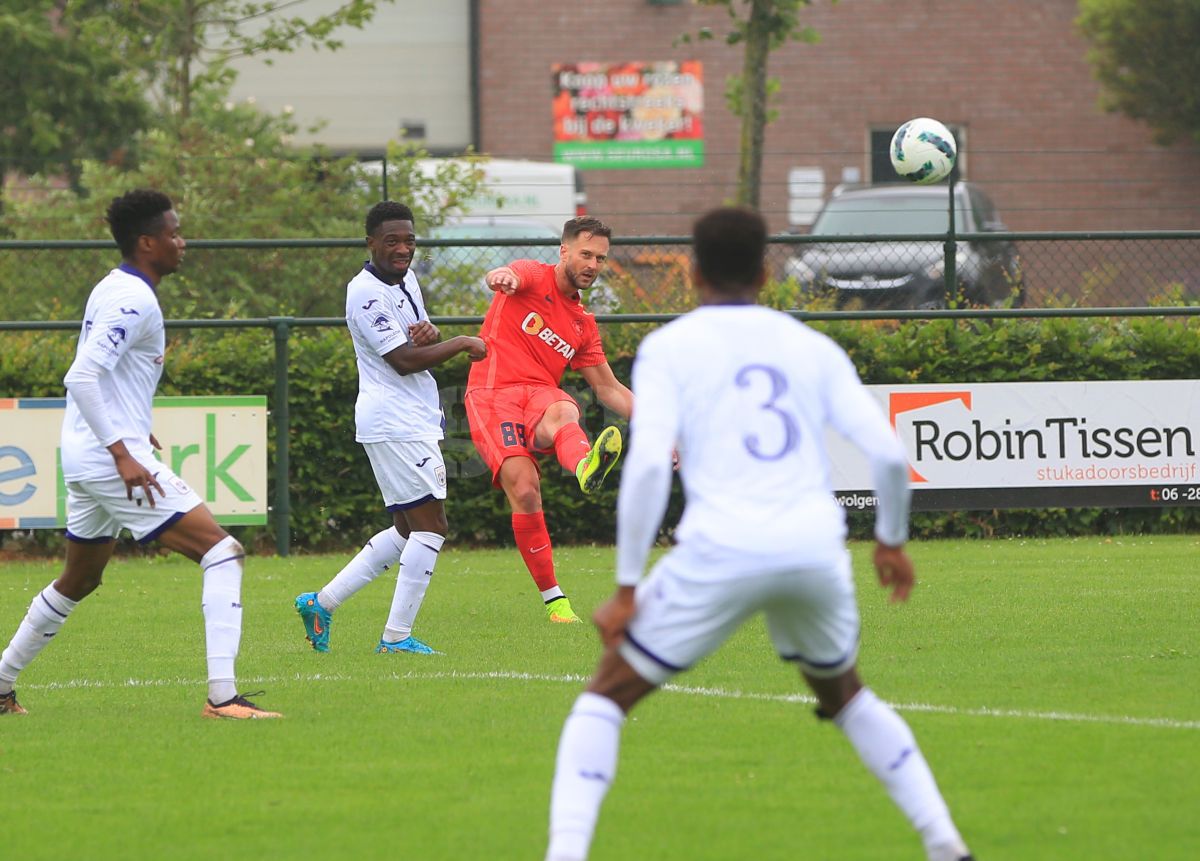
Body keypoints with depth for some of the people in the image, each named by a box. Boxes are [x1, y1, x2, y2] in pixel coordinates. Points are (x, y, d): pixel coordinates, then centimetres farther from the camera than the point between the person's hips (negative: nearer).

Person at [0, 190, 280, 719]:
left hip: (87, 457, 11)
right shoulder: (134, 301, -16)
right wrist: (122, 454, -27)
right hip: (112, 456, -11)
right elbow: (82, 377, -25)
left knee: (79, 580, 25)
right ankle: (222, 695, -21)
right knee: (222, 552, -14)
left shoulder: (112, 290, 14)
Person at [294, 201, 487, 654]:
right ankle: (397, 635, -6)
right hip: (396, 424, -10)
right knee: (431, 526, -9)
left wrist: (429, 332, -3)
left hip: (415, 421, 10)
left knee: (407, 530, 15)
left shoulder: (407, 279, 13)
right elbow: (404, 360, -20)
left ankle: (322, 602, 17)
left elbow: (423, 346, 22)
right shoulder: (365, 293, -16)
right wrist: (463, 344, -10)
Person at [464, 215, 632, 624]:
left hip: (540, 395, 3)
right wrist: (502, 276, -44)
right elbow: (501, 278, -18)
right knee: (525, 491, -22)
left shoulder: (582, 323, 23)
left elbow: (608, 388, 27)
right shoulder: (532, 277, 7)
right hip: (492, 396, -3)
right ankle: (553, 598, -13)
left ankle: (586, 468, -73)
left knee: (562, 411, -36)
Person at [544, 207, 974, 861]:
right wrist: (891, 542, 27)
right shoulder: (811, 347, 17)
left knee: (607, 695, 10)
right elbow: (888, 452, 9)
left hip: (721, 551, -4)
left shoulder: (669, 347, 7)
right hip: (817, 549, 4)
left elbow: (648, 463, -8)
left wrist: (627, 588, -5)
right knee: (842, 692, 31)